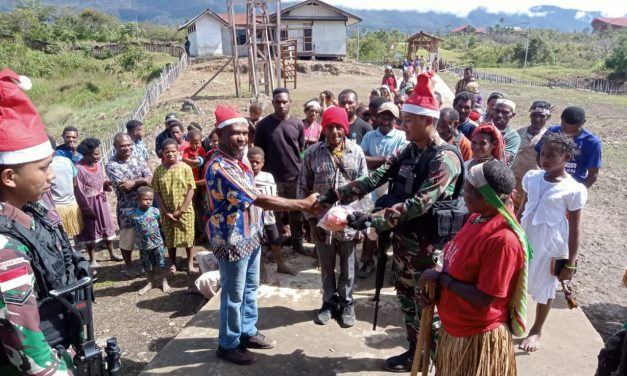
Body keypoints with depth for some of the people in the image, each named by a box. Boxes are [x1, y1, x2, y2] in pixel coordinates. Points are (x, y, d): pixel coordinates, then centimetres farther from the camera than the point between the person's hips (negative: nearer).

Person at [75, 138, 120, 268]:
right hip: (88, 203, -6)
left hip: (101, 201, 6)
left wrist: (106, 184, -11)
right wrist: (87, 208, -17)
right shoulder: (79, 168, -20)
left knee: (106, 227, 16)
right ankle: (92, 260, 20)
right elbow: (79, 191, -18)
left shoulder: (98, 164, 0)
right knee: (91, 231, 6)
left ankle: (112, 254, 31)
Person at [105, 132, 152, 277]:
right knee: (127, 239, 9)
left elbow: (150, 179, -5)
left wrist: (134, 182, -20)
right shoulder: (111, 165, -10)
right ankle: (128, 265, 29)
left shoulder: (139, 160, 6)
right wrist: (142, 181, -10)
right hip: (127, 208, -4)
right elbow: (124, 187, -20)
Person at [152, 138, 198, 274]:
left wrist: (181, 210, -12)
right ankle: (172, 264, 28)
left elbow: (191, 190, -9)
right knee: (170, 239, 13)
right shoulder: (159, 170, -4)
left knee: (188, 238, 7)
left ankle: (190, 265, 20)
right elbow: (157, 193, -2)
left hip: (185, 211, -1)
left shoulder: (185, 168, -8)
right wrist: (165, 212, -8)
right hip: (167, 213, 2)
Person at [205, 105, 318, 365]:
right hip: (232, 241, -9)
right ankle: (228, 345, 27)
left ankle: (248, 332, 39)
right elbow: (260, 200, -31)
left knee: (251, 287, 21)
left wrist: (258, 228, 15)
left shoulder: (242, 157, 3)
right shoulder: (219, 168, -28)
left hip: (251, 235, 9)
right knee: (234, 295, 7)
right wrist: (302, 204, -29)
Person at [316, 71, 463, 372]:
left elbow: (419, 203, -31)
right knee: (406, 295, 18)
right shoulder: (407, 151, 6)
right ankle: (415, 349, 36)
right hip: (403, 237, 8)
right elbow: (375, 178, 0)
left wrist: (374, 219, -38)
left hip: (427, 243, -8)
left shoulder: (444, 158, -20)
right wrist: (335, 195, -9)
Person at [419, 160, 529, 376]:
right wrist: (434, 286, -5)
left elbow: (484, 298, -26)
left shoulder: (503, 239, -29)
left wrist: (440, 279, -19)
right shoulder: (476, 218, -1)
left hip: (479, 337, -8)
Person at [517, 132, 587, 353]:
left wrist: (570, 263, -8)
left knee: (544, 288, 14)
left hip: (550, 246, -4)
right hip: (523, 239, 4)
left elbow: (575, 228, -10)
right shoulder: (532, 177, -3)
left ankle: (536, 331, 36)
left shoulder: (574, 190, -15)